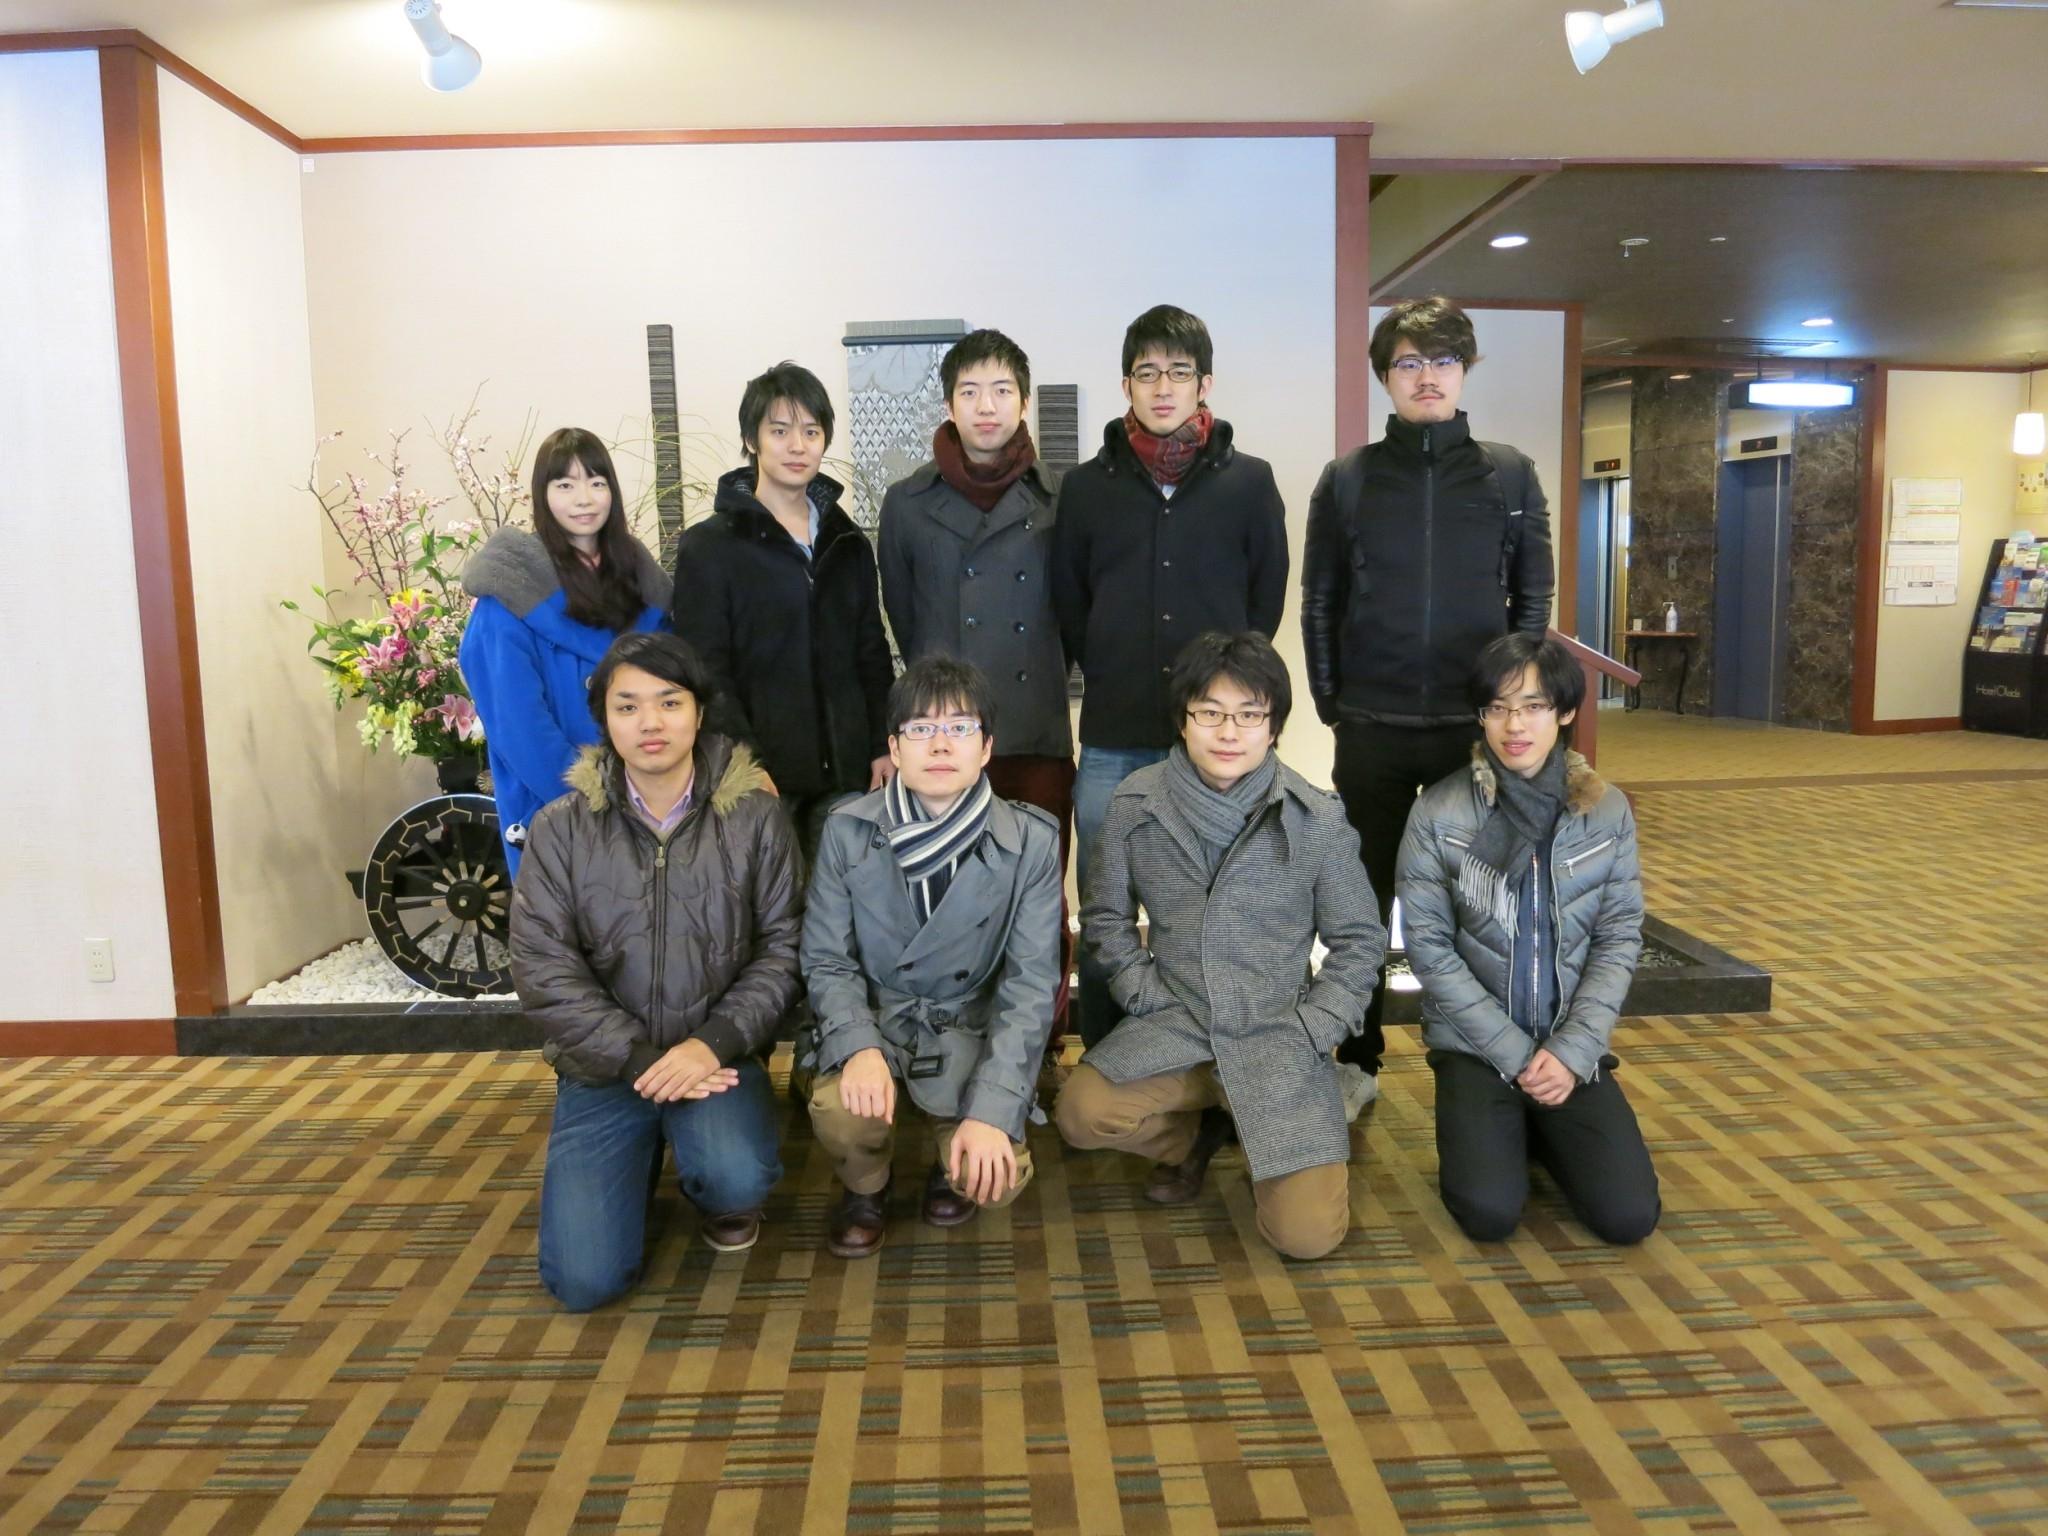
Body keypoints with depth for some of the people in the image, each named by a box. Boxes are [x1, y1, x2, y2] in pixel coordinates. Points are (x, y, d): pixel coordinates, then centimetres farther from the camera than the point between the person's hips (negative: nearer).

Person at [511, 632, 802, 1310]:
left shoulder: (755, 817, -4)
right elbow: (544, 972, -7)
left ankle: (721, 1199, 9)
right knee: (584, 1280, -8)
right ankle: (645, 1154, 24)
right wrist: (640, 1058, -15)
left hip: (717, 1054, -1)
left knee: (739, 1179, -31)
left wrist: (714, 1043, -18)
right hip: (603, 1066, 1)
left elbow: (782, 945, -5)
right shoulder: (560, 830, -3)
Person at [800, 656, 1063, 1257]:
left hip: (974, 1028, 0)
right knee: (840, 1112, -30)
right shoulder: (847, 831, -9)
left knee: (997, 1176, -23)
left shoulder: (1030, 840, -12)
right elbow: (827, 961, -4)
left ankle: (955, 1158, 18)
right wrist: (860, 1046, -25)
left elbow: (1031, 982, -13)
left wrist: (992, 1108, -23)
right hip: (877, 1021, 1)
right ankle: (866, 1185, 9)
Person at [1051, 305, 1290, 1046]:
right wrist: (1112, 678, 6)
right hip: (1113, 741, 1)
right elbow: (1067, 603, 11)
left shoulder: (1249, 481, 3)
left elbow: (1267, 597, 9)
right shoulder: (1085, 485, 5)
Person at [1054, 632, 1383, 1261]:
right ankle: (1196, 1135, 9)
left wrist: (1311, 1031, -7)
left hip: (1280, 1037, -1)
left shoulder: (1318, 821, -8)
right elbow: (1105, 917, 6)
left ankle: (1281, 1144, 22)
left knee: (1305, 1233, -15)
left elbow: (1359, 941, 2)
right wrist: (1147, 998, -4)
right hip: (1173, 1025, 2)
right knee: (1080, 1113, -25)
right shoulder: (1135, 806, -6)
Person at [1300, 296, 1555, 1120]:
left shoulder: (1510, 474, 5)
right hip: (1372, 728, 0)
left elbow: (1532, 598, 7)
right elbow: (1319, 601, 5)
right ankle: (1359, 1062, 21)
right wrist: (1332, 702, -1)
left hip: (1476, 726, 0)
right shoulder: (1348, 478, 3)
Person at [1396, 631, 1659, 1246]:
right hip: (1474, 1044, -2)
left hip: (1573, 1045, 2)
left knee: (1629, 1216, -9)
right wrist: (1514, 1053, -13)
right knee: (1489, 1212, -18)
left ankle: (1543, 1129, 21)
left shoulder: (1608, 810, -3)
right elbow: (1429, 948, -10)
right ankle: (1491, 1130, 16)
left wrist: (1572, 1050, -11)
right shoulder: (1438, 813, -11)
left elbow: (1620, 939, -1)